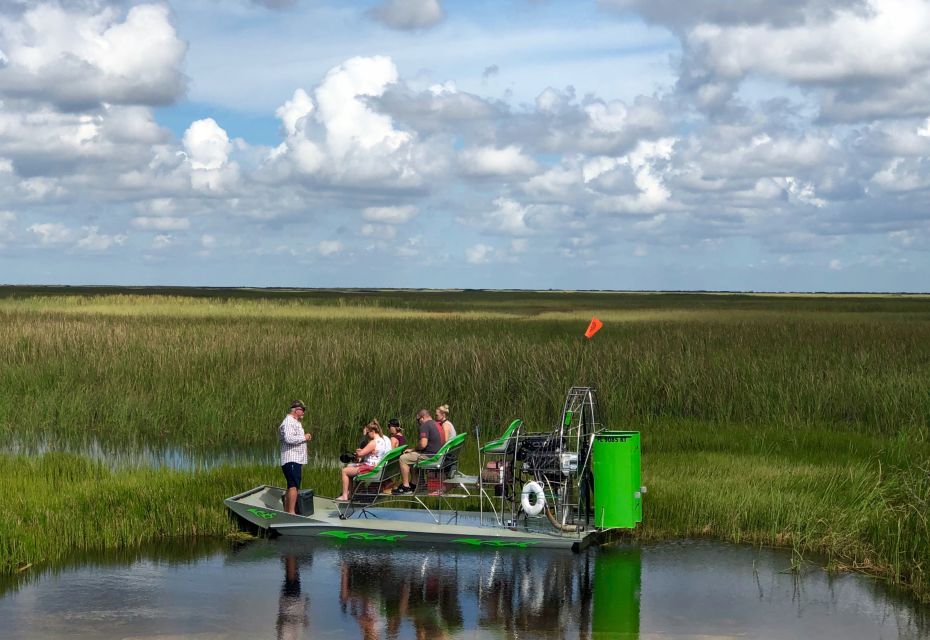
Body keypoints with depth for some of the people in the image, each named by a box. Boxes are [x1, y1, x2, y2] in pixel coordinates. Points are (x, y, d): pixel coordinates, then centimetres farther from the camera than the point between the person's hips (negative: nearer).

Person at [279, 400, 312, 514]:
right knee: (294, 486, -15)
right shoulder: (289, 422, -13)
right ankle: (291, 512, -18)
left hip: (296, 459, 11)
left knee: (291, 486, 13)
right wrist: (304, 437, -15)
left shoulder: (295, 422, 21)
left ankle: (286, 511, 18)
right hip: (292, 459, -11)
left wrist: (305, 438, 12)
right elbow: (289, 438, -26)